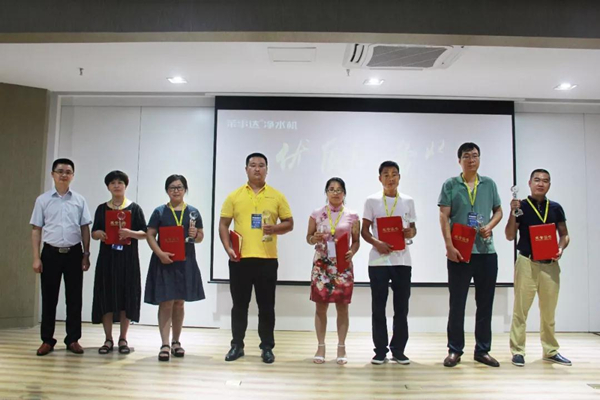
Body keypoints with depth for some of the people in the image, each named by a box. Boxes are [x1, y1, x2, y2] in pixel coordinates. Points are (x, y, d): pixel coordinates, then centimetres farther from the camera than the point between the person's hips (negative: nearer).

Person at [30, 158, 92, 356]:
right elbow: (36, 230, 2)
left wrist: (86, 254, 2)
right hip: (51, 252, 0)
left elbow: (85, 228, 6)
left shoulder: (79, 200, 4)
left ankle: (73, 339, 15)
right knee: (49, 298, 6)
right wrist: (36, 258, -3)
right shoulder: (43, 200, 2)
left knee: (74, 298, 5)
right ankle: (47, 340, 16)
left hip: (74, 253, 1)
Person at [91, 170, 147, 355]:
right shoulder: (102, 209, 9)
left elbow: (144, 234, -1)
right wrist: (98, 234, -11)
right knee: (106, 296, 1)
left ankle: (123, 338, 13)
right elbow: (93, 233, 12)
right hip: (107, 258, 2)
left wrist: (131, 233, -20)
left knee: (126, 296, 1)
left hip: (128, 258, -2)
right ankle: (108, 339, 12)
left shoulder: (134, 208, 3)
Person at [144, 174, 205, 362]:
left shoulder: (193, 212, 6)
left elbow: (201, 236, 11)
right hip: (164, 262, -2)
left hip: (185, 262, 2)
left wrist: (195, 235, -12)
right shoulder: (159, 211, 1)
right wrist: (159, 253, -16)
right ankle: (165, 345, 0)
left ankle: (176, 342, 23)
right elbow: (150, 235, -2)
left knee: (179, 303, 11)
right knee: (166, 303, -4)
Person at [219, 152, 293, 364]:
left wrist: (275, 228, -13)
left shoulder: (277, 196, 6)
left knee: (266, 306, 6)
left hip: (267, 259, 0)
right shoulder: (234, 196, 6)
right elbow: (223, 224, 6)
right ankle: (237, 345, 21)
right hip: (240, 259, 1)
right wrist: (228, 248, -7)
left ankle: (267, 347, 18)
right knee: (239, 305, 9)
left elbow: (289, 223, 8)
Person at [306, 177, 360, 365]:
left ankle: (341, 347, 15)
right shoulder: (316, 214, 4)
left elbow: (356, 240, 5)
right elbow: (308, 238, 8)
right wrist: (314, 239, -15)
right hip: (321, 264, 1)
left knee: (342, 307, 4)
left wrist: (352, 252, -15)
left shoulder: (352, 216, 2)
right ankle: (321, 346, 16)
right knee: (321, 306, 4)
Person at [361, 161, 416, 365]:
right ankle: (380, 350, 12)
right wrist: (376, 243, -17)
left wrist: (411, 233, -10)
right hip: (378, 260, -2)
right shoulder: (372, 201, 2)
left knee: (401, 307, 6)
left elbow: (413, 227, 14)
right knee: (378, 307, 2)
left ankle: (398, 350, 16)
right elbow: (364, 230, 2)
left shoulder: (408, 201, 8)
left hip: (402, 260, 2)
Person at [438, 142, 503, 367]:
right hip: (460, 252, -3)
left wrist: (490, 226, -6)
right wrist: (449, 245, -14)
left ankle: (483, 350, 21)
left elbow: (498, 211, 16)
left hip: (486, 251, 3)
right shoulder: (450, 185, 1)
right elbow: (444, 216, -5)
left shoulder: (489, 184, 11)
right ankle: (455, 350, 13)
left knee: (485, 303, 9)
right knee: (457, 303, 3)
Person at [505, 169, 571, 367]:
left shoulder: (556, 208, 9)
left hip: (550, 264, 3)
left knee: (549, 311, 12)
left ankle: (551, 351, 24)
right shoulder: (521, 206, 0)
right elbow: (510, 236, -3)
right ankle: (517, 351, 7)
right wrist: (513, 212, -15)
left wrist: (561, 248, -6)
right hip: (527, 262, -3)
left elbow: (564, 234, 15)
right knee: (521, 309, 0)